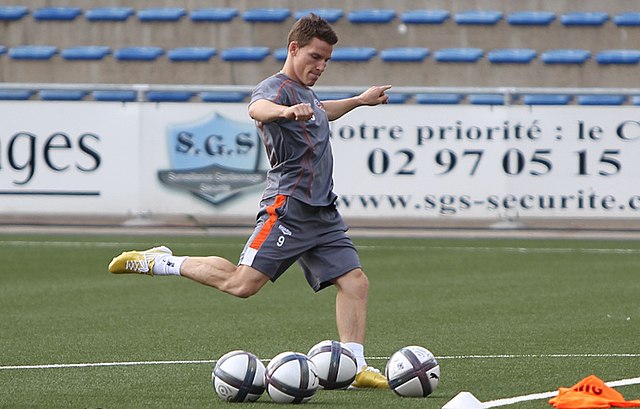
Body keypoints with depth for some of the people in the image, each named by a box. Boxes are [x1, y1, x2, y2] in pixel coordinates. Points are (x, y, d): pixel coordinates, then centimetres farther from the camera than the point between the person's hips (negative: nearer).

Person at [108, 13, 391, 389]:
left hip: (323, 212, 9)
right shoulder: (277, 87, -9)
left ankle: (355, 367, 1)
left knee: (355, 282, -3)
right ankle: (157, 263, -1)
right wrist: (285, 111, -57)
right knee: (242, 283, -16)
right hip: (288, 206, -9)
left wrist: (359, 101, 53)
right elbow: (258, 108, -36)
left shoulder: (305, 91, 21)